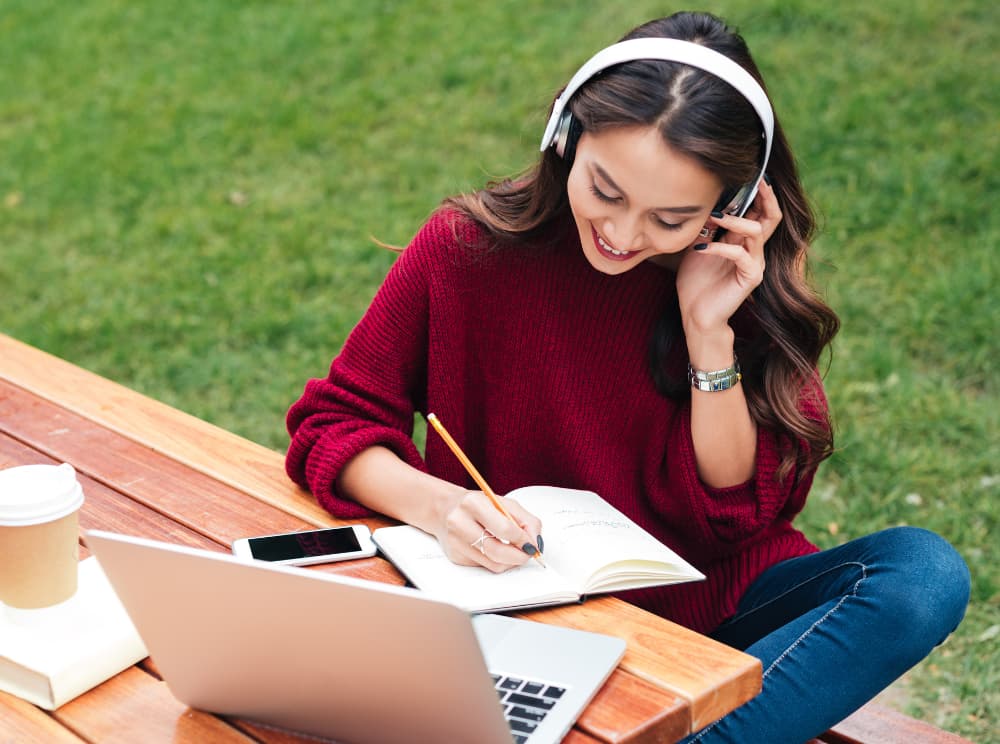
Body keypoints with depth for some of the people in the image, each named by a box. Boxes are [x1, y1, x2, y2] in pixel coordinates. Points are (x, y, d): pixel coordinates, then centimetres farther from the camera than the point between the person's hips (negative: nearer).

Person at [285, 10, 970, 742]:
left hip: (710, 608, 2)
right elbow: (335, 421, -3)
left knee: (925, 572, -25)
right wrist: (434, 503, -24)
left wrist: (710, 334, -17)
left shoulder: (749, 284, -5)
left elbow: (733, 514, -5)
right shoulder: (469, 247, -9)